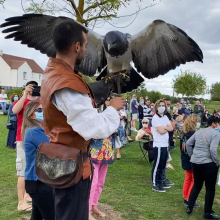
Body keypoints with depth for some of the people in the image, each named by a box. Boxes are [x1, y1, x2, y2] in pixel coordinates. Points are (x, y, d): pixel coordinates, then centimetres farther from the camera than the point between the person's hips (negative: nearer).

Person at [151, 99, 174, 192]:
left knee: (163, 164, 16)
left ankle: (162, 181, 27)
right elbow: (161, 131, -19)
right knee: (157, 165, -2)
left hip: (165, 144, 8)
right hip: (159, 145, -8)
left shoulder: (165, 117, 13)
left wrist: (164, 127, -11)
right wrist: (167, 128, -1)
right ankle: (155, 184, 5)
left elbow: (171, 128, 4)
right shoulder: (155, 118, -12)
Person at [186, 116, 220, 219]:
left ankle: (189, 207, 23)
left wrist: (192, 156, 18)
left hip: (195, 162, 7)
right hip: (208, 164, -7)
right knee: (210, 188, 8)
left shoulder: (199, 131, 11)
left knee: (197, 185, 20)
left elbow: (188, 143, 12)